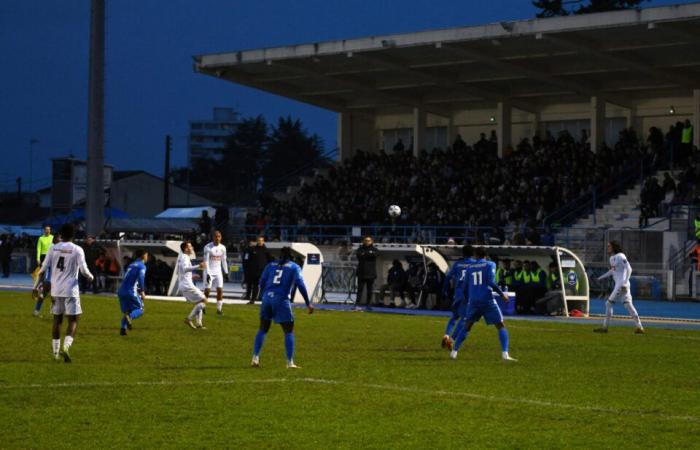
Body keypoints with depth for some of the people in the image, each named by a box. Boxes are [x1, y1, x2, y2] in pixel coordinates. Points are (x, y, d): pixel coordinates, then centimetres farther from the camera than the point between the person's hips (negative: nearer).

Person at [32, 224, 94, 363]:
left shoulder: (53, 248, 3)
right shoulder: (77, 250, -7)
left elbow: (43, 269, 2)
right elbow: (83, 270, -11)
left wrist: (36, 286, 8)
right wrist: (90, 276, 11)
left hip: (55, 290, 4)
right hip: (71, 290, -4)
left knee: (57, 319, 14)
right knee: (73, 320, 2)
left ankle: (56, 351, 16)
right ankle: (66, 346, -19)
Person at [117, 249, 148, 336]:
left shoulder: (131, 265, 23)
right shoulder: (142, 266, -1)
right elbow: (141, 278, -17)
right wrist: (142, 292, -13)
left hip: (121, 291, 7)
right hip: (131, 292, -7)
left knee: (126, 311, 15)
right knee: (140, 309, 5)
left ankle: (122, 329, -4)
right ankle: (129, 317, -25)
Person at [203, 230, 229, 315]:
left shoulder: (222, 248, 4)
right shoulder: (208, 247, -12)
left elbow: (224, 261, 14)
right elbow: (206, 261, -13)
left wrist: (226, 272, 12)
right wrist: (207, 273, -19)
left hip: (218, 272, 4)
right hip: (209, 272, -4)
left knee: (220, 290, -4)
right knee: (207, 290, -6)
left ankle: (219, 309, 3)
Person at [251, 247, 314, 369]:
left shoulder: (270, 265, 16)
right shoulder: (294, 267, 7)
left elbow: (262, 282, 10)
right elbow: (300, 284, -5)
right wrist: (308, 303, -5)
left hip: (267, 298, 3)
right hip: (281, 300, -3)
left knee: (262, 329, 15)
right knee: (289, 331, 6)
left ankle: (255, 358, 8)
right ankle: (290, 362, 1)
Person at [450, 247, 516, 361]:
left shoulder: (470, 267, 12)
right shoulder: (490, 265, 1)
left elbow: (465, 286, 13)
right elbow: (491, 282, -13)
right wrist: (502, 294, -4)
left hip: (473, 301, 3)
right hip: (488, 300, -3)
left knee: (466, 327, 16)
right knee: (501, 326, 3)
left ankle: (454, 352, 8)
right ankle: (505, 354, -11)